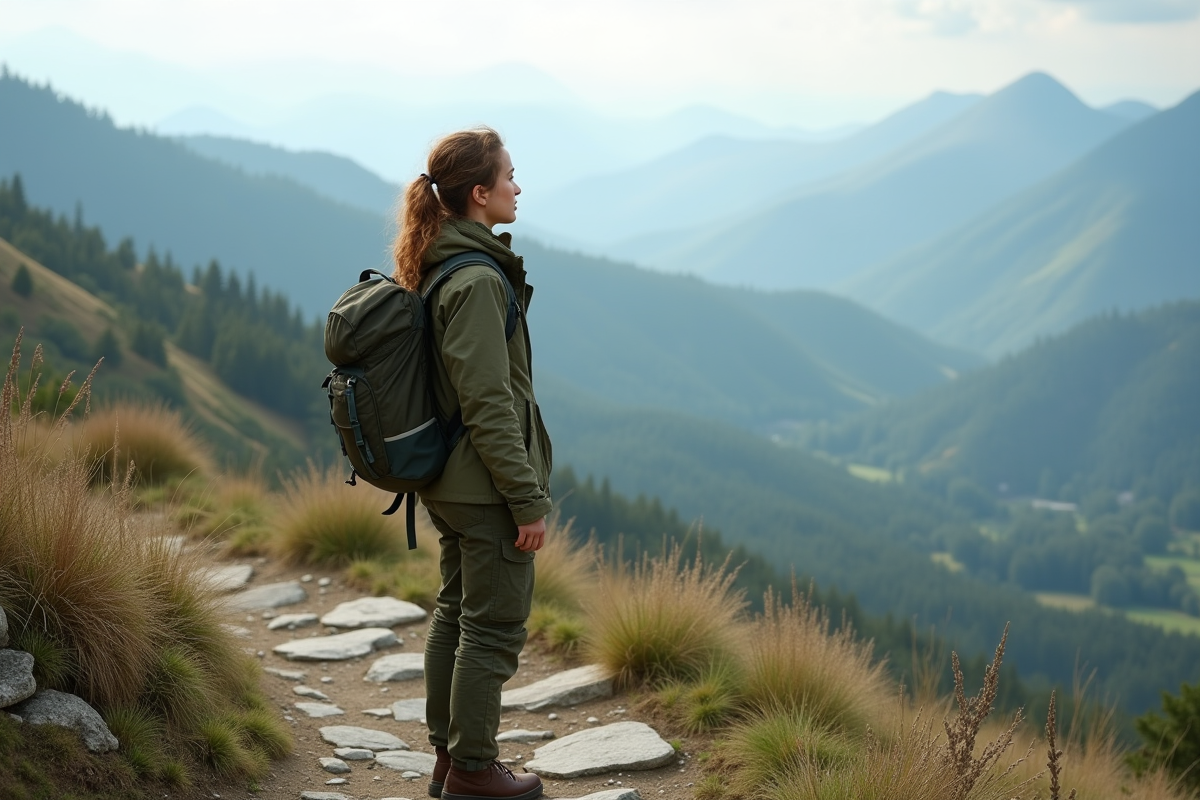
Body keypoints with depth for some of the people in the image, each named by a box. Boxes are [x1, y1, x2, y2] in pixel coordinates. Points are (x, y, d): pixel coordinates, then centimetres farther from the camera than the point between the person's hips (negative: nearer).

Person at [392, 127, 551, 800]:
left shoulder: (438, 267, 9)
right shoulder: (477, 279, -21)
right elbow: (488, 403, -23)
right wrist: (529, 498, -19)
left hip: (449, 481, 10)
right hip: (487, 485, -10)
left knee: (456, 614, 18)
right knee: (494, 628, 1)